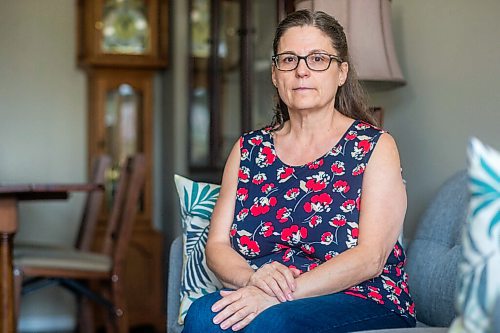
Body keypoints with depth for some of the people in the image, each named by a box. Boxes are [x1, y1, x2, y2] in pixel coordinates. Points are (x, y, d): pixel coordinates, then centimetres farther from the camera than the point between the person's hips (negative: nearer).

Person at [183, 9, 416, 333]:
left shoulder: (375, 146, 1)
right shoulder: (248, 149, 13)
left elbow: (370, 257, -11)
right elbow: (217, 245, 7)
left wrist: (277, 295, -24)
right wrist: (252, 277, -17)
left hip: (360, 301, -4)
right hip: (259, 298, 4)